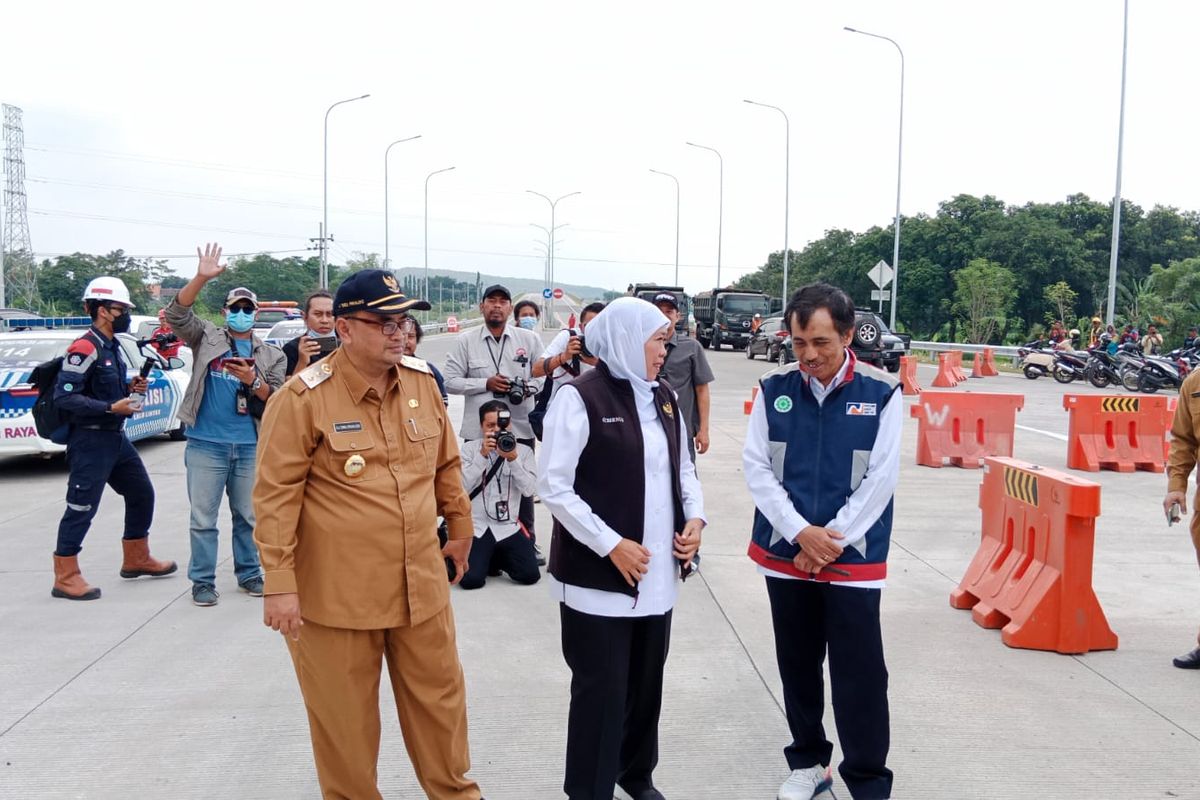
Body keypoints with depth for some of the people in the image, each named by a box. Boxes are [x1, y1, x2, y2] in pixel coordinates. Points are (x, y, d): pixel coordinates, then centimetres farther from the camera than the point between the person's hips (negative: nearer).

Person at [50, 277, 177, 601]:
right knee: (81, 508, -4)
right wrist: (112, 407, -25)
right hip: (90, 440, -10)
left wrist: (131, 388, 4)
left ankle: (136, 559, 31)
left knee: (142, 494, 17)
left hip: (116, 437, 10)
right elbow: (64, 396, -23)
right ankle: (65, 577, 5)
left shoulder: (112, 347, 13)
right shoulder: (84, 349, -17)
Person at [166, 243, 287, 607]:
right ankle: (203, 581, 12)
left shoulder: (271, 355, 9)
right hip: (206, 444, -2)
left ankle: (249, 574, 25)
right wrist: (202, 278, -23)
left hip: (250, 446, 2)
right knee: (203, 517, 2)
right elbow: (177, 314, -11)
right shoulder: (208, 338, 4)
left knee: (248, 516, 12)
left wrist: (253, 381, -16)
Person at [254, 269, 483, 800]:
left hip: (421, 585, 5)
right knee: (345, 716, 11)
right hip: (336, 593, -5)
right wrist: (279, 583, -15)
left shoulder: (421, 381, 3)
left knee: (440, 698, 18)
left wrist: (459, 528, 22)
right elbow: (276, 494, -14)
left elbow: (445, 464, 15)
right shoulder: (304, 398, -14)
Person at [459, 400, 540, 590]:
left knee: (530, 575, -11)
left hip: (508, 527, 2)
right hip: (475, 527, -2)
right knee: (471, 579, -19)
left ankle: (497, 559, 20)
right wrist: (482, 455, -17)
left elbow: (529, 489, -7)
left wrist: (513, 459, -18)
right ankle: (486, 559, 17)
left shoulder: (524, 451, 5)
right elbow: (463, 487, -10)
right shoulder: (470, 448, 2)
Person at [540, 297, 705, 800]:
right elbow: (554, 487, -14)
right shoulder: (580, 398, -12)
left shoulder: (663, 398, 10)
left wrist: (694, 518, 0)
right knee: (601, 689, 2)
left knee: (646, 682, 16)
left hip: (658, 573, 6)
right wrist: (610, 544, -17)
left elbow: (683, 469, 19)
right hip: (599, 574, -6)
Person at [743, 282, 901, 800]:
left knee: (859, 676, 1)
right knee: (797, 667, 15)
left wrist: (831, 540, -12)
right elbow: (756, 467, -2)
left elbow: (880, 479, -8)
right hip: (784, 554, 3)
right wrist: (800, 533, -12)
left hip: (854, 560, -2)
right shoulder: (774, 390, 0)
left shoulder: (882, 394, -6)